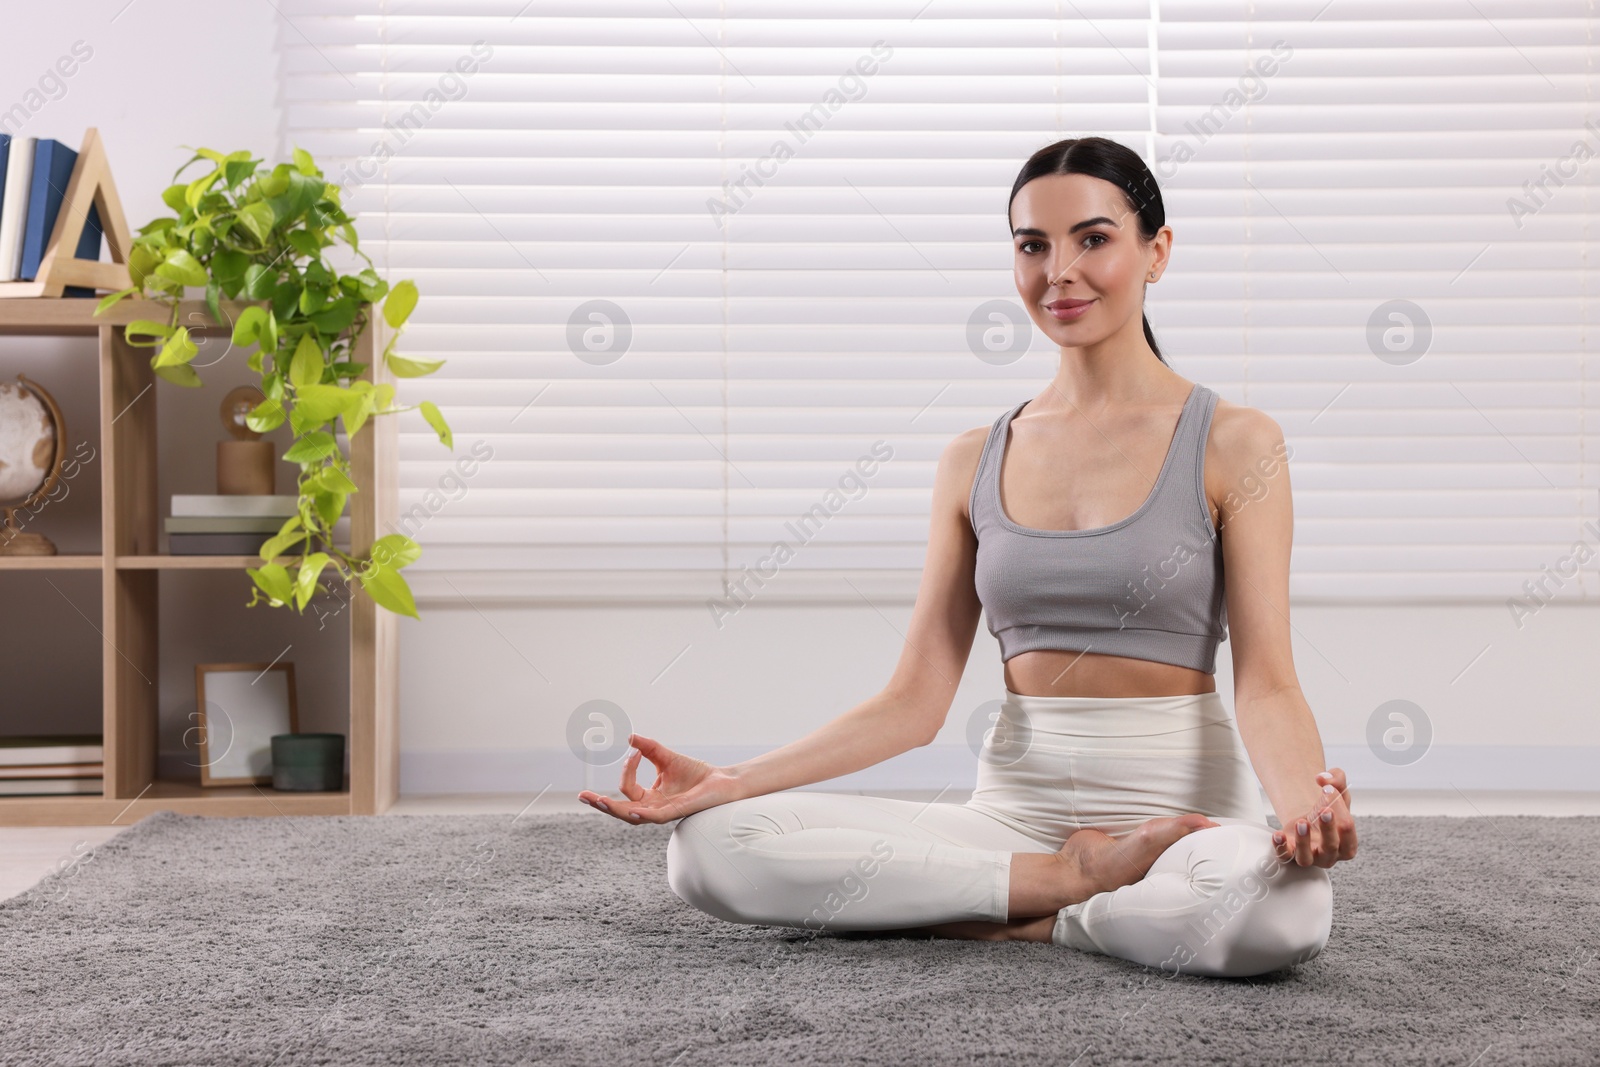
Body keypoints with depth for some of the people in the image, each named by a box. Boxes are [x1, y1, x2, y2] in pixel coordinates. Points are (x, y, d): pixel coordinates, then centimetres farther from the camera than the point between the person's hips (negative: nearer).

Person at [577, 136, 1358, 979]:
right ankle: (1068, 879, -12)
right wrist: (725, 781, -5)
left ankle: (1020, 914, -12)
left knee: (1282, 904, -41)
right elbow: (915, 701, 6)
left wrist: (1307, 806, -30)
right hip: (1012, 806, 4)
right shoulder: (975, 462, 10)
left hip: (1180, 806, -3)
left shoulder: (1232, 445, -1)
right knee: (710, 847, -19)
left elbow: (1265, 685, -7)